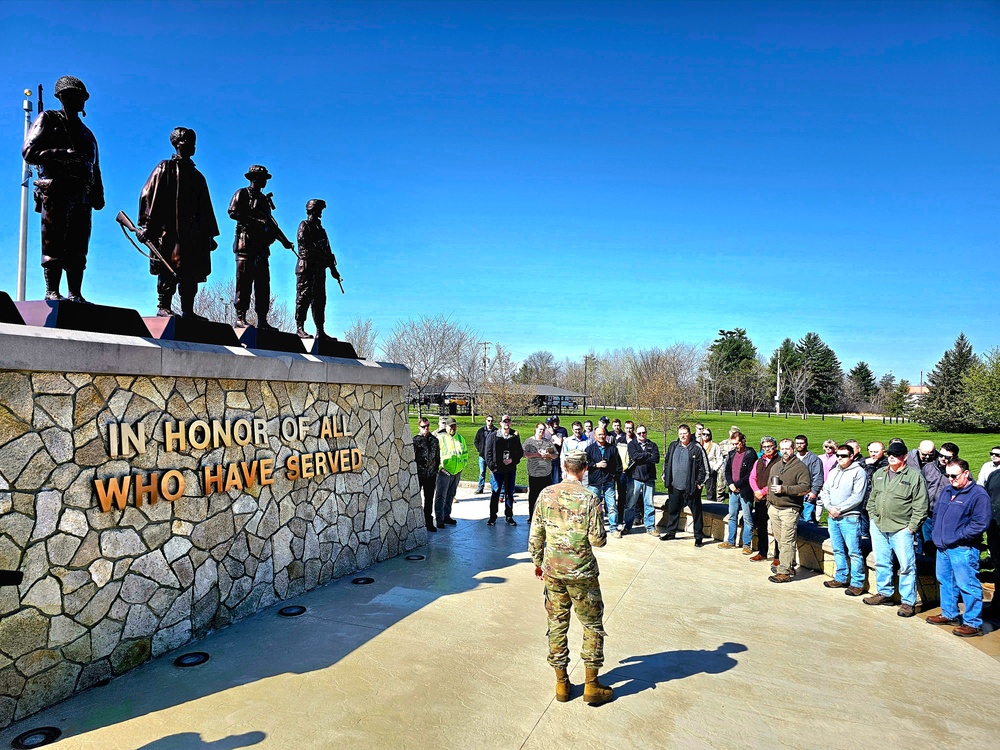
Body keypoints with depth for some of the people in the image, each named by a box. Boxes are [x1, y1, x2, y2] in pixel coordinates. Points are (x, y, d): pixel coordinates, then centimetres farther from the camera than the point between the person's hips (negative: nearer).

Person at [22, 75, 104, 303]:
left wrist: (98, 195, 7)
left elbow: (95, 168, 23)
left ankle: (75, 295, 2)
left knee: (78, 250, 2)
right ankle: (52, 292, -9)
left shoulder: (87, 133, 27)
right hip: (56, 192, -5)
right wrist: (65, 155, -14)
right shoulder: (48, 120, 9)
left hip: (82, 196, 5)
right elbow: (29, 152, -3)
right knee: (54, 245, -9)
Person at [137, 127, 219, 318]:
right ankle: (163, 307, -6)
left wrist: (210, 234, 17)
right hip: (168, 230, -5)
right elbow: (148, 195, -1)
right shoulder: (165, 168, 8)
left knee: (192, 272, 0)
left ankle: (188, 310, 3)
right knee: (168, 269, -10)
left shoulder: (197, 176, 24)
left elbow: (206, 209, 23)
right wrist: (146, 225, -11)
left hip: (193, 234, 5)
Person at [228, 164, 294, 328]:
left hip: (262, 245, 6)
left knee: (263, 283, 1)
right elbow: (233, 213, -8)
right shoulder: (242, 194, 6)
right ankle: (240, 317, -9)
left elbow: (270, 223, 23)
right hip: (246, 244, -6)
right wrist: (255, 220, -16)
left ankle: (262, 320, 2)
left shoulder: (264, 199, 25)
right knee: (244, 281, -10)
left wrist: (284, 241, 12)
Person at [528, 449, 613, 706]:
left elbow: (535, 535, 1)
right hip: (581, 573, -3)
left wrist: (537, 562, 14)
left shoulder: (546, 494, -4)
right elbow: (598, 540, -14)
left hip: (552, 571, 3)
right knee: (592, 626, 13)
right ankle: (591, 685, 19)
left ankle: (561, 684, 23)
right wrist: (603, 532, 8)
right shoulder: (589, 498, -14)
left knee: (557, 624, 14)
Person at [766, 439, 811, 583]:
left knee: (787, 542, -8)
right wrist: (769, 503, 21)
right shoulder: (775, 466, 18)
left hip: (789, 510, -7)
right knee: (780, 540, 11)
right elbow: (769, 486, 27)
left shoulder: (800, 467, -5)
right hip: (774, 508, 7)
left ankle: (784, 572, -8)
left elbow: (806, 488, -15)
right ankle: (788, 565, 22)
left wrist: (784, 489, -19)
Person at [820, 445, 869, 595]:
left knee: (854, 552, -3)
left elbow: (857, 497, -15)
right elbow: (825, 491, 14)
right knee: (838, 550, 15)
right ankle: (841, 578, 25)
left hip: (850, 519, -7)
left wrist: (839, 509, -14)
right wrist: (830, 507, -3)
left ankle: (857, 583, 4)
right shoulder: (833, 472, 16)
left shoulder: (858, 472, -7)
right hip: (833, 517, 7)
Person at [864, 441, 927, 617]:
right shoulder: (879, 474, 13)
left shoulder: (914, 476, -6)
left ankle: (908, 602, 7)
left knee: (906, 566, -2)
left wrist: (912, 527, -10)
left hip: (901, 529, -6)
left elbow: (920, 506, -7)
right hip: (878, 527, 6)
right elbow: (872, 498, 21)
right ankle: (884, 593, 28)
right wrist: (873, 516, 11)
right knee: (881, 563, 14)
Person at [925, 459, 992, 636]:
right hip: (943, 547, 8)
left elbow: (981, 523, -17)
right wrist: (937, 532, 11)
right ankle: (949, 614, 31)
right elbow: (936, 512, 23)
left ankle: (973, 623, 9)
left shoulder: (978, 494, -11)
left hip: (963, 550, -8)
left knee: (968, 585, -1)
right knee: (945, 581, 17)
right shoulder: (946, 491, 13)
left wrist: (958, 535, -15)